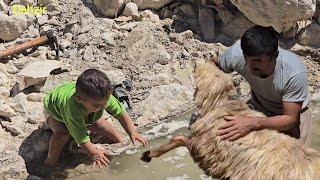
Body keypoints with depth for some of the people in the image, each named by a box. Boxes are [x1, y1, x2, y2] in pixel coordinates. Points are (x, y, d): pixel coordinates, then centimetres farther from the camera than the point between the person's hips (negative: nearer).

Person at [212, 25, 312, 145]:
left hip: (292, 113, -2)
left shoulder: (295, 73, -38)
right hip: (258, 107, 2)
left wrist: (254, 123, -46)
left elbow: (290, 119, -30)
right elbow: (215, 65, -7)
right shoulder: (237, 54, -30)